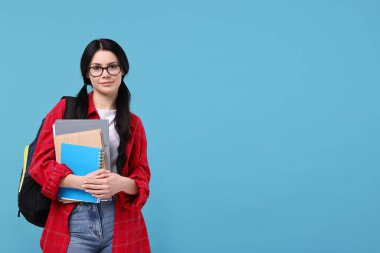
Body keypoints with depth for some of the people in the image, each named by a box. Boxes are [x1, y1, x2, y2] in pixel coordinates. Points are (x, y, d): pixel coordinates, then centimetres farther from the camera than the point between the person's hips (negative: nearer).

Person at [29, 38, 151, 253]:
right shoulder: (65, 109, 3)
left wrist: (122, 183, -17)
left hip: (120, 222, 2)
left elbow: (143, 177, 6)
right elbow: (41, 163, -2)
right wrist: (82, 182, -19)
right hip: (73, 220, -2)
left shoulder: (133, 123, 10)